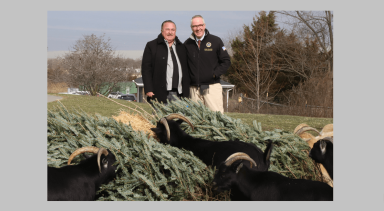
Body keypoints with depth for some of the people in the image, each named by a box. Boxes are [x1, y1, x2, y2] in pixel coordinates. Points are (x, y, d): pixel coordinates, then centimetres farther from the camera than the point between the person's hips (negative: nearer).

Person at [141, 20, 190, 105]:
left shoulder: (181, 47, 19)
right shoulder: (152, 46, 6)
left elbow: (186, 70, 19)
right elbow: (146, 69, 0)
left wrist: (186, 93, 12)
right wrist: (149, 90, -9)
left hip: (178, 94, 4)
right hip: (160, 94, -4)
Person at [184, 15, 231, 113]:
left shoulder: (215, 41, 3)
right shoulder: (187, 44, 10)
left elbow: (226, 61, 5)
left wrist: (215, 74, -7)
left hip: (212, 86, -2)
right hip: (194, 89, 3)